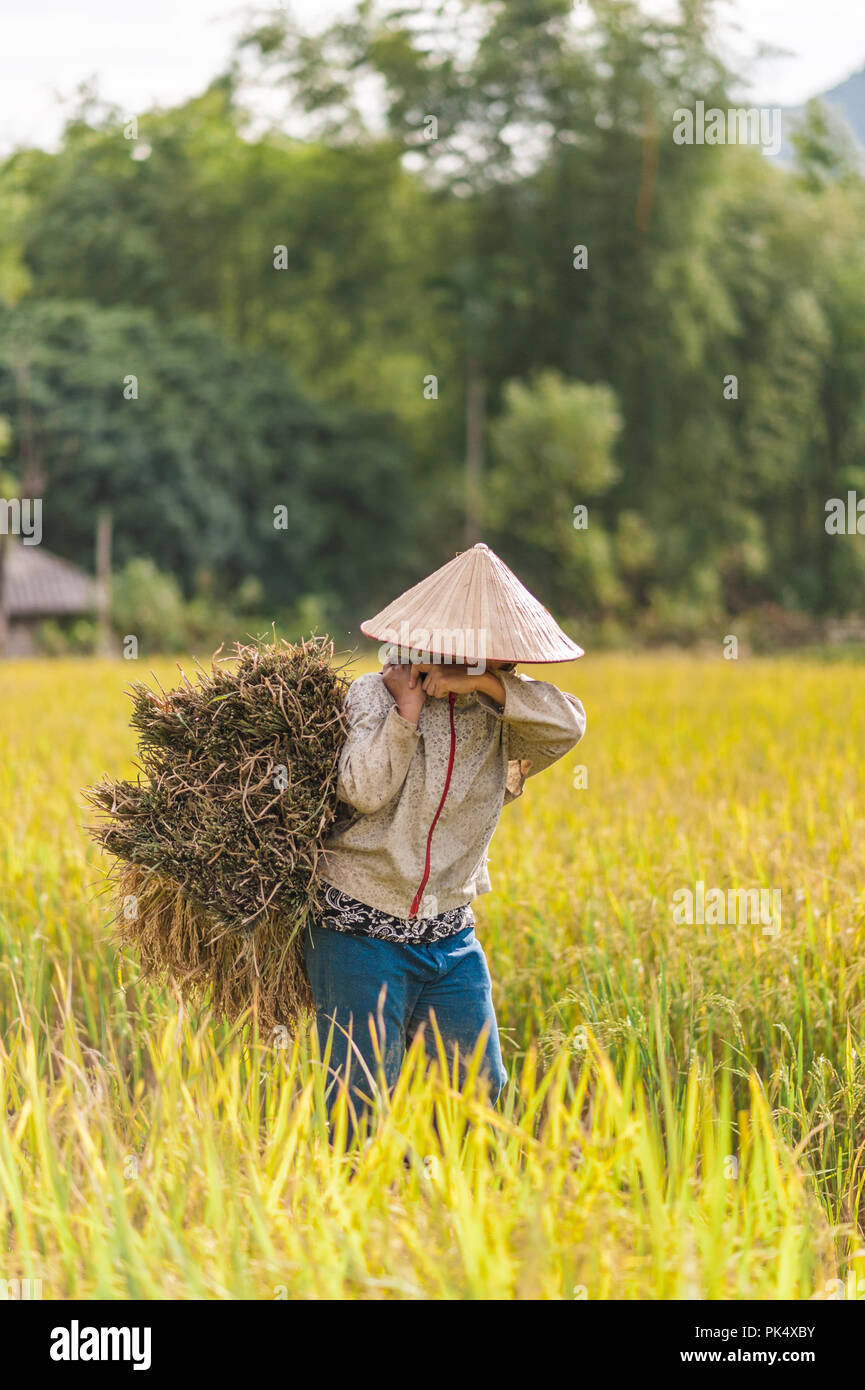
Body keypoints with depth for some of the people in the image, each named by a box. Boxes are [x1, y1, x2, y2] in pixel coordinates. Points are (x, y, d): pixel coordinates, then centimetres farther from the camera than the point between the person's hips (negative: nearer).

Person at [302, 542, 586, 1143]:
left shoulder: (498, 717, 5)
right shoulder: (374, 695, -6)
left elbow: (568, 722, -14)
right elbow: (364, 790, -18)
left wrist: (485, 683, -20)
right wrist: (405, 711, -18)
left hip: (451, 940, 4)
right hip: (363, 935, -4)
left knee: (480, 1090, 5)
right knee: (363, 1100, -4)